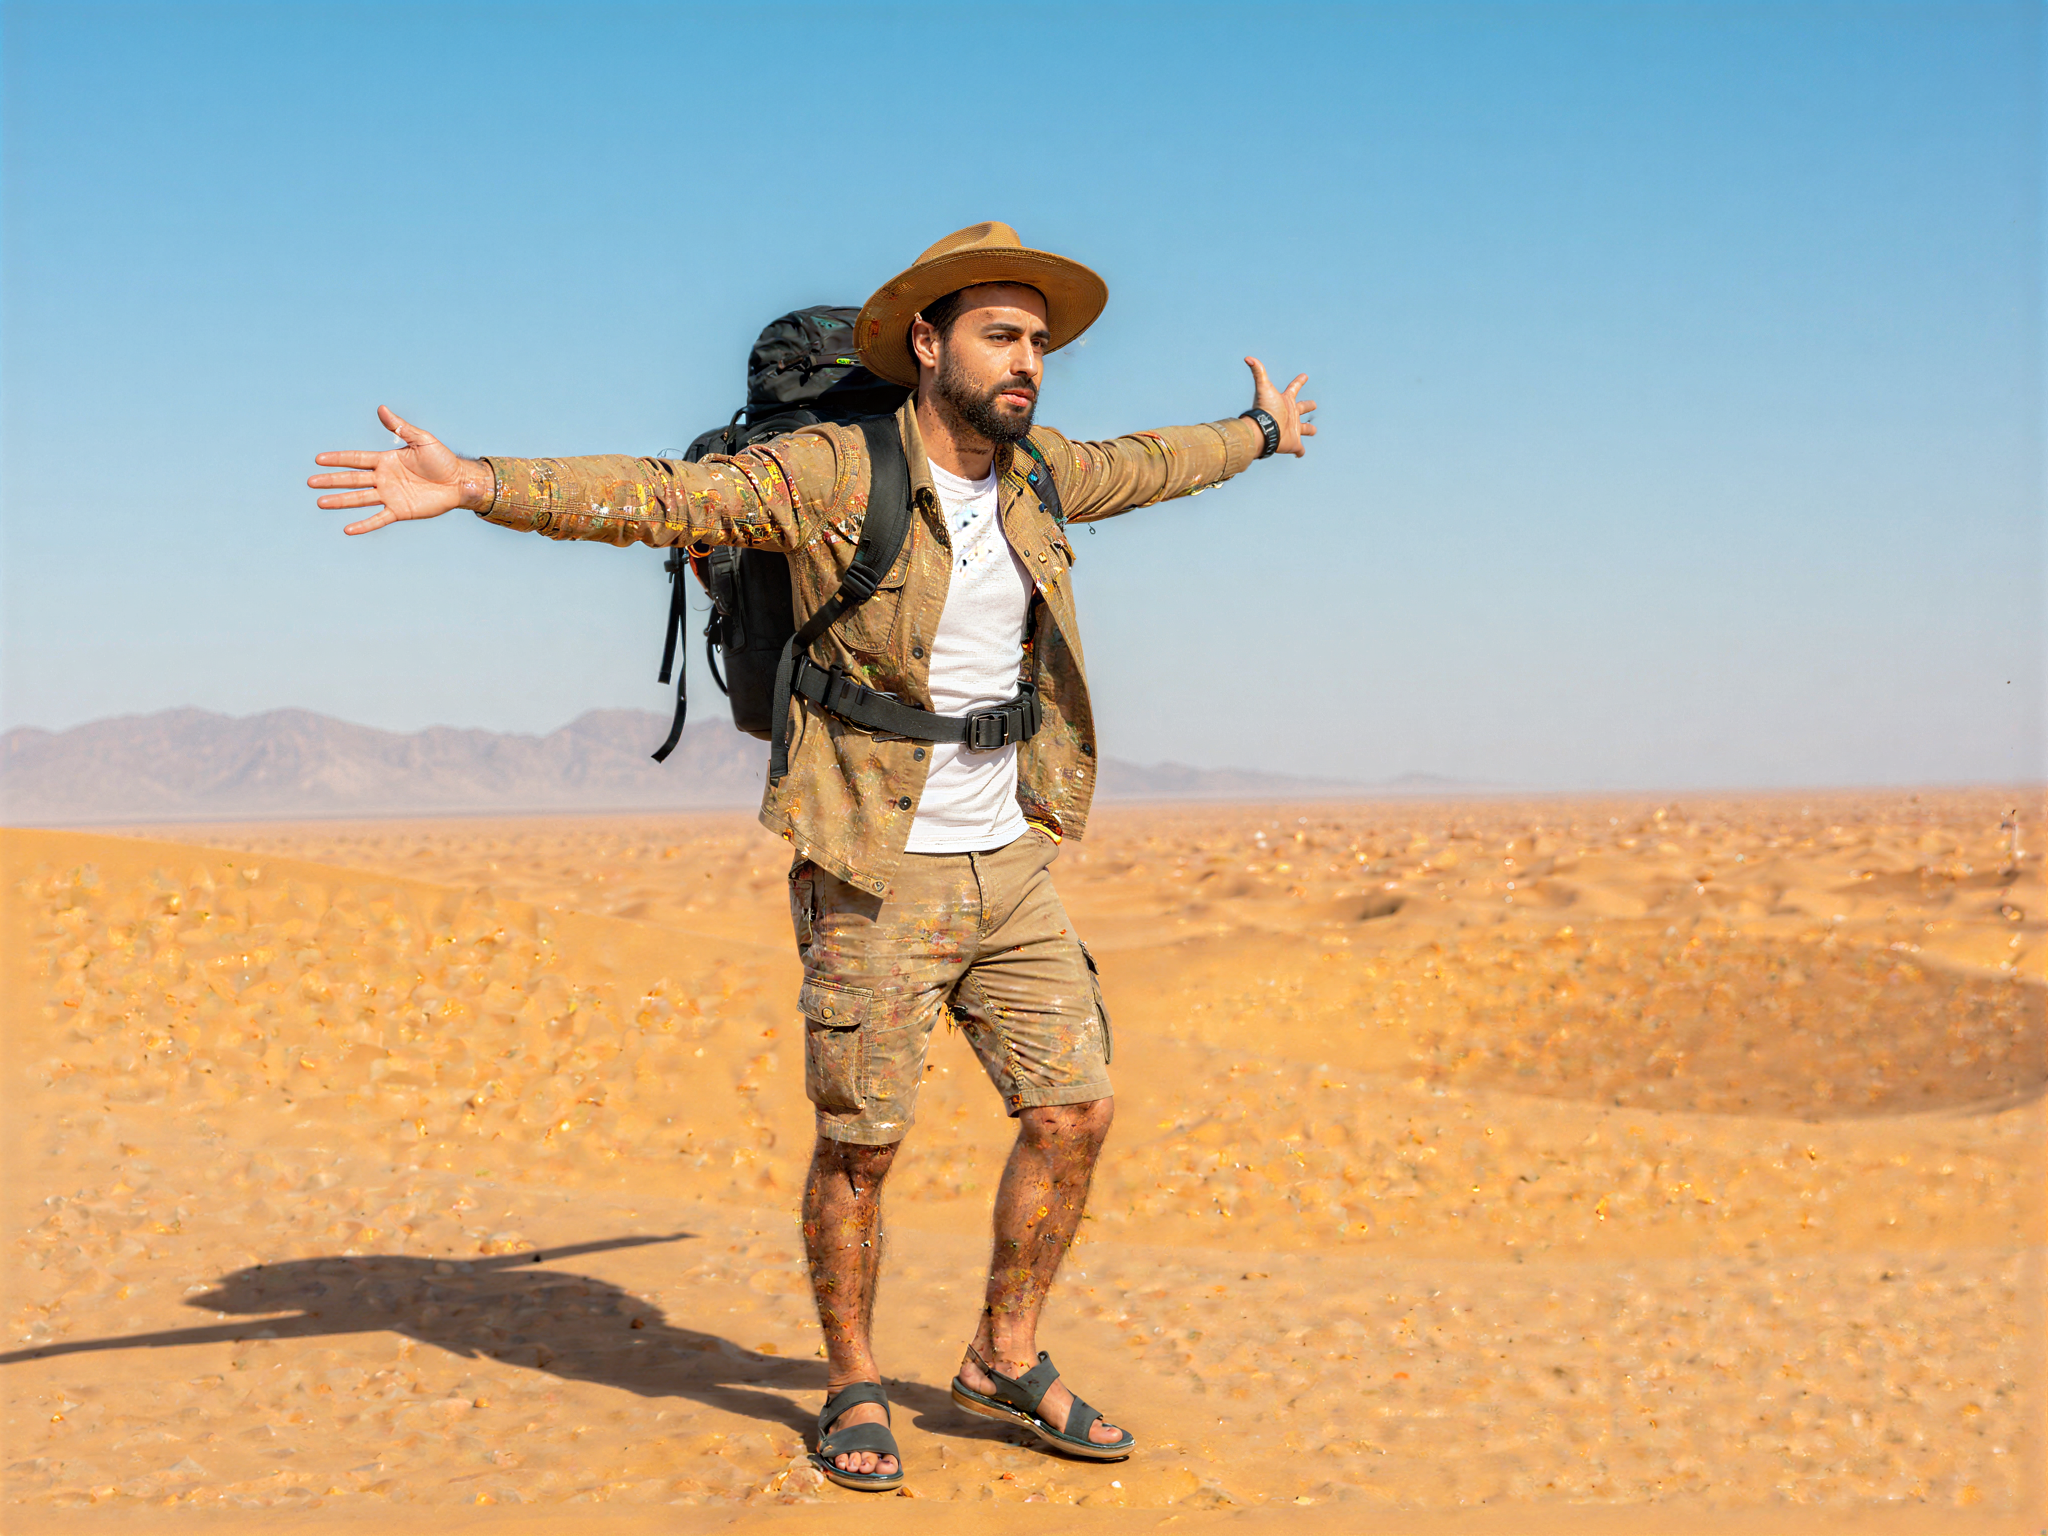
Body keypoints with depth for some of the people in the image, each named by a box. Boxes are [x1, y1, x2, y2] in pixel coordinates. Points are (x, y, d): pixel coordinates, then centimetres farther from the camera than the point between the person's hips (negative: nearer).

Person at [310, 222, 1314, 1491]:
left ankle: (1007, 1361, 24)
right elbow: (657, 497, -19)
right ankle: (855, 1391, 21)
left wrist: (1259, 434, 45)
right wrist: (476, 484, -30)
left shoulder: (1034, 473, 7)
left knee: (1075, 1111, 5)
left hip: (1010, 865, 6)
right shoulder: (833, 474, -11)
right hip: (878, 874, -6)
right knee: (861, 1142, 1)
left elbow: (1140, 467, 28)